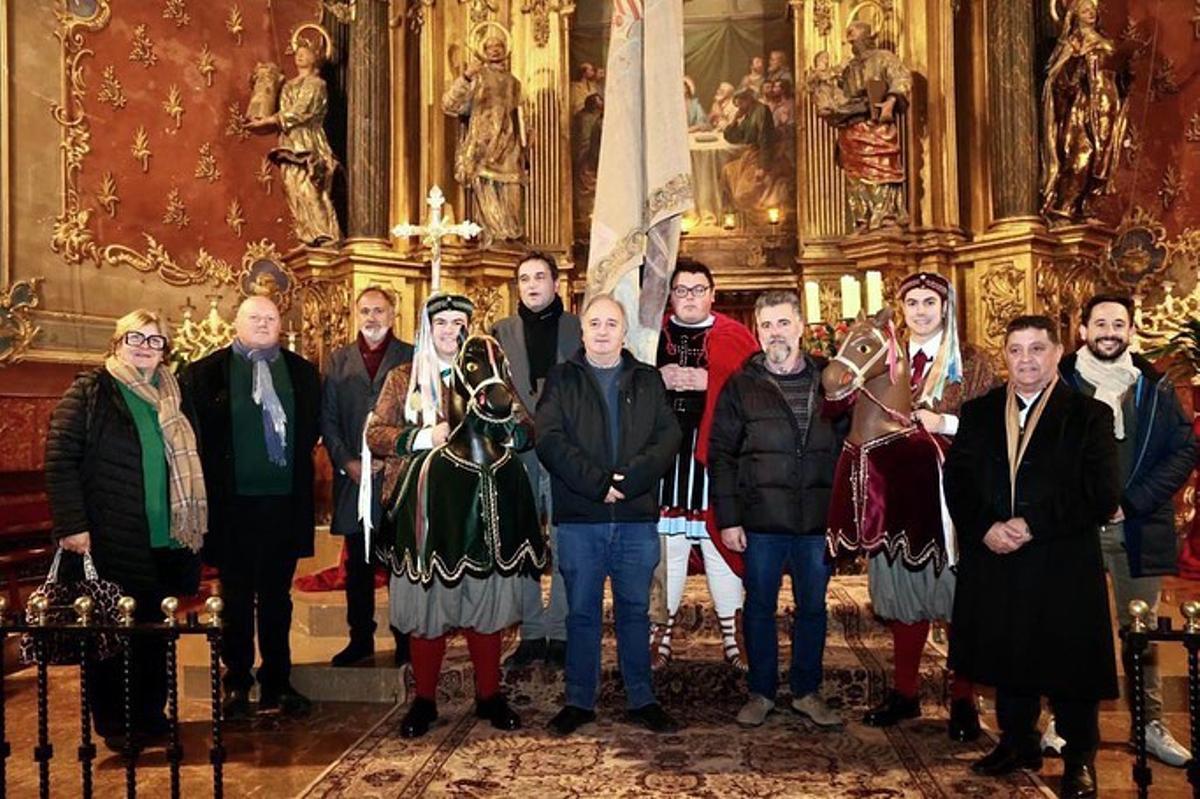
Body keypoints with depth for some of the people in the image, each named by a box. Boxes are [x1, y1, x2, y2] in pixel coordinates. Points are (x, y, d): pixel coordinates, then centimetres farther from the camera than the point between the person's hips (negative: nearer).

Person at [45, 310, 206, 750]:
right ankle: (113, 726, 20)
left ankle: (150, 717, 26)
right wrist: (71, 525, -16)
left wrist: (190, 528, 13)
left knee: (154, 633, 12)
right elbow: (60, 459, -9)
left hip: (162, 543, 5)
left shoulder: (170, 398, 13)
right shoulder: (89, 391, -3)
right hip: (107, 543, -5)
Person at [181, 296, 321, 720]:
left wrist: (297, 463, 3)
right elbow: (194, 432, 2)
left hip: (285, 501, 2)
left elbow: (312, 427, 14)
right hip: (233, 504, -2)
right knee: (237, 598, 9)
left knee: (277, 596, 12)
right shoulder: (205, 373, -1)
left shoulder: (302, 372, 8)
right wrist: (215, 474, -2)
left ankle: (277, 682, 24)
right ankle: (237, 685, 23)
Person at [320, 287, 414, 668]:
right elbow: (327, 418, 8)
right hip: (353, 476, 3)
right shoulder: (338, 360, 12)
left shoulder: (412, 358, 3)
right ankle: (361, 637, 21)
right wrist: (347, 462, -4)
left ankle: (406, 640, 12)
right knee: (358, 562, 10)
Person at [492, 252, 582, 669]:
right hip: (518, 454, 2)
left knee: (566, 546, 2)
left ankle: (560, 633, 12)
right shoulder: (502, 332, 10)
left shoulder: (578, 329, 5)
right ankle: (531, 632, 16)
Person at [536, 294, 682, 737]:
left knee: (635, 610, 11)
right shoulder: (561, 379, 6)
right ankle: (579, 701, 20)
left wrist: (629, 479, -16)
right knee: (582, 612, 8)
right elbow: (550, 441, -6)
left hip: (637, 517, 1)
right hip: (579, 518, -1)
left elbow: (669, 435, 0)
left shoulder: (648, 380, 11)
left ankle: (642, 700, 23)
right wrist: (597, 483, -17)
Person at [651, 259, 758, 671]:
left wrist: (709, 381, -13)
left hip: (716, 452, -1)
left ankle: (731, 634, 17)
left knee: (720, 541, 3)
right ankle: (664, 633, 18)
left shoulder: (735, 336, 7)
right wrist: (657, 379, -7)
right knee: (667, 542, 6)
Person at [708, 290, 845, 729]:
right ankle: (761, 693, 25)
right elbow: (721, 454, -1)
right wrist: (728, 519, -7)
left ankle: (807, 692, 28)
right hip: (762, 520, -1)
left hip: (819, 520, 2)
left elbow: (848, 445, 7)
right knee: (759, 607, 9)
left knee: (813, 607, 12)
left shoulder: (829, 380, 5)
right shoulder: (741, 385, 0)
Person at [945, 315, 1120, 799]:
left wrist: (1032, 525, -16)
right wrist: (986, 528, -14)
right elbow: (956, 482, 3)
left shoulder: (1089, 416, -2)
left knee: (1070, 665, 7)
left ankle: (1079, 759, 27)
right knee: (1007, 658, 15)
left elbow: (1102, 496, -10)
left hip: (1063, 569, -3)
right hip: (994, 565, 3)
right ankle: (1017, 743, 35)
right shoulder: (977, 414, 8)